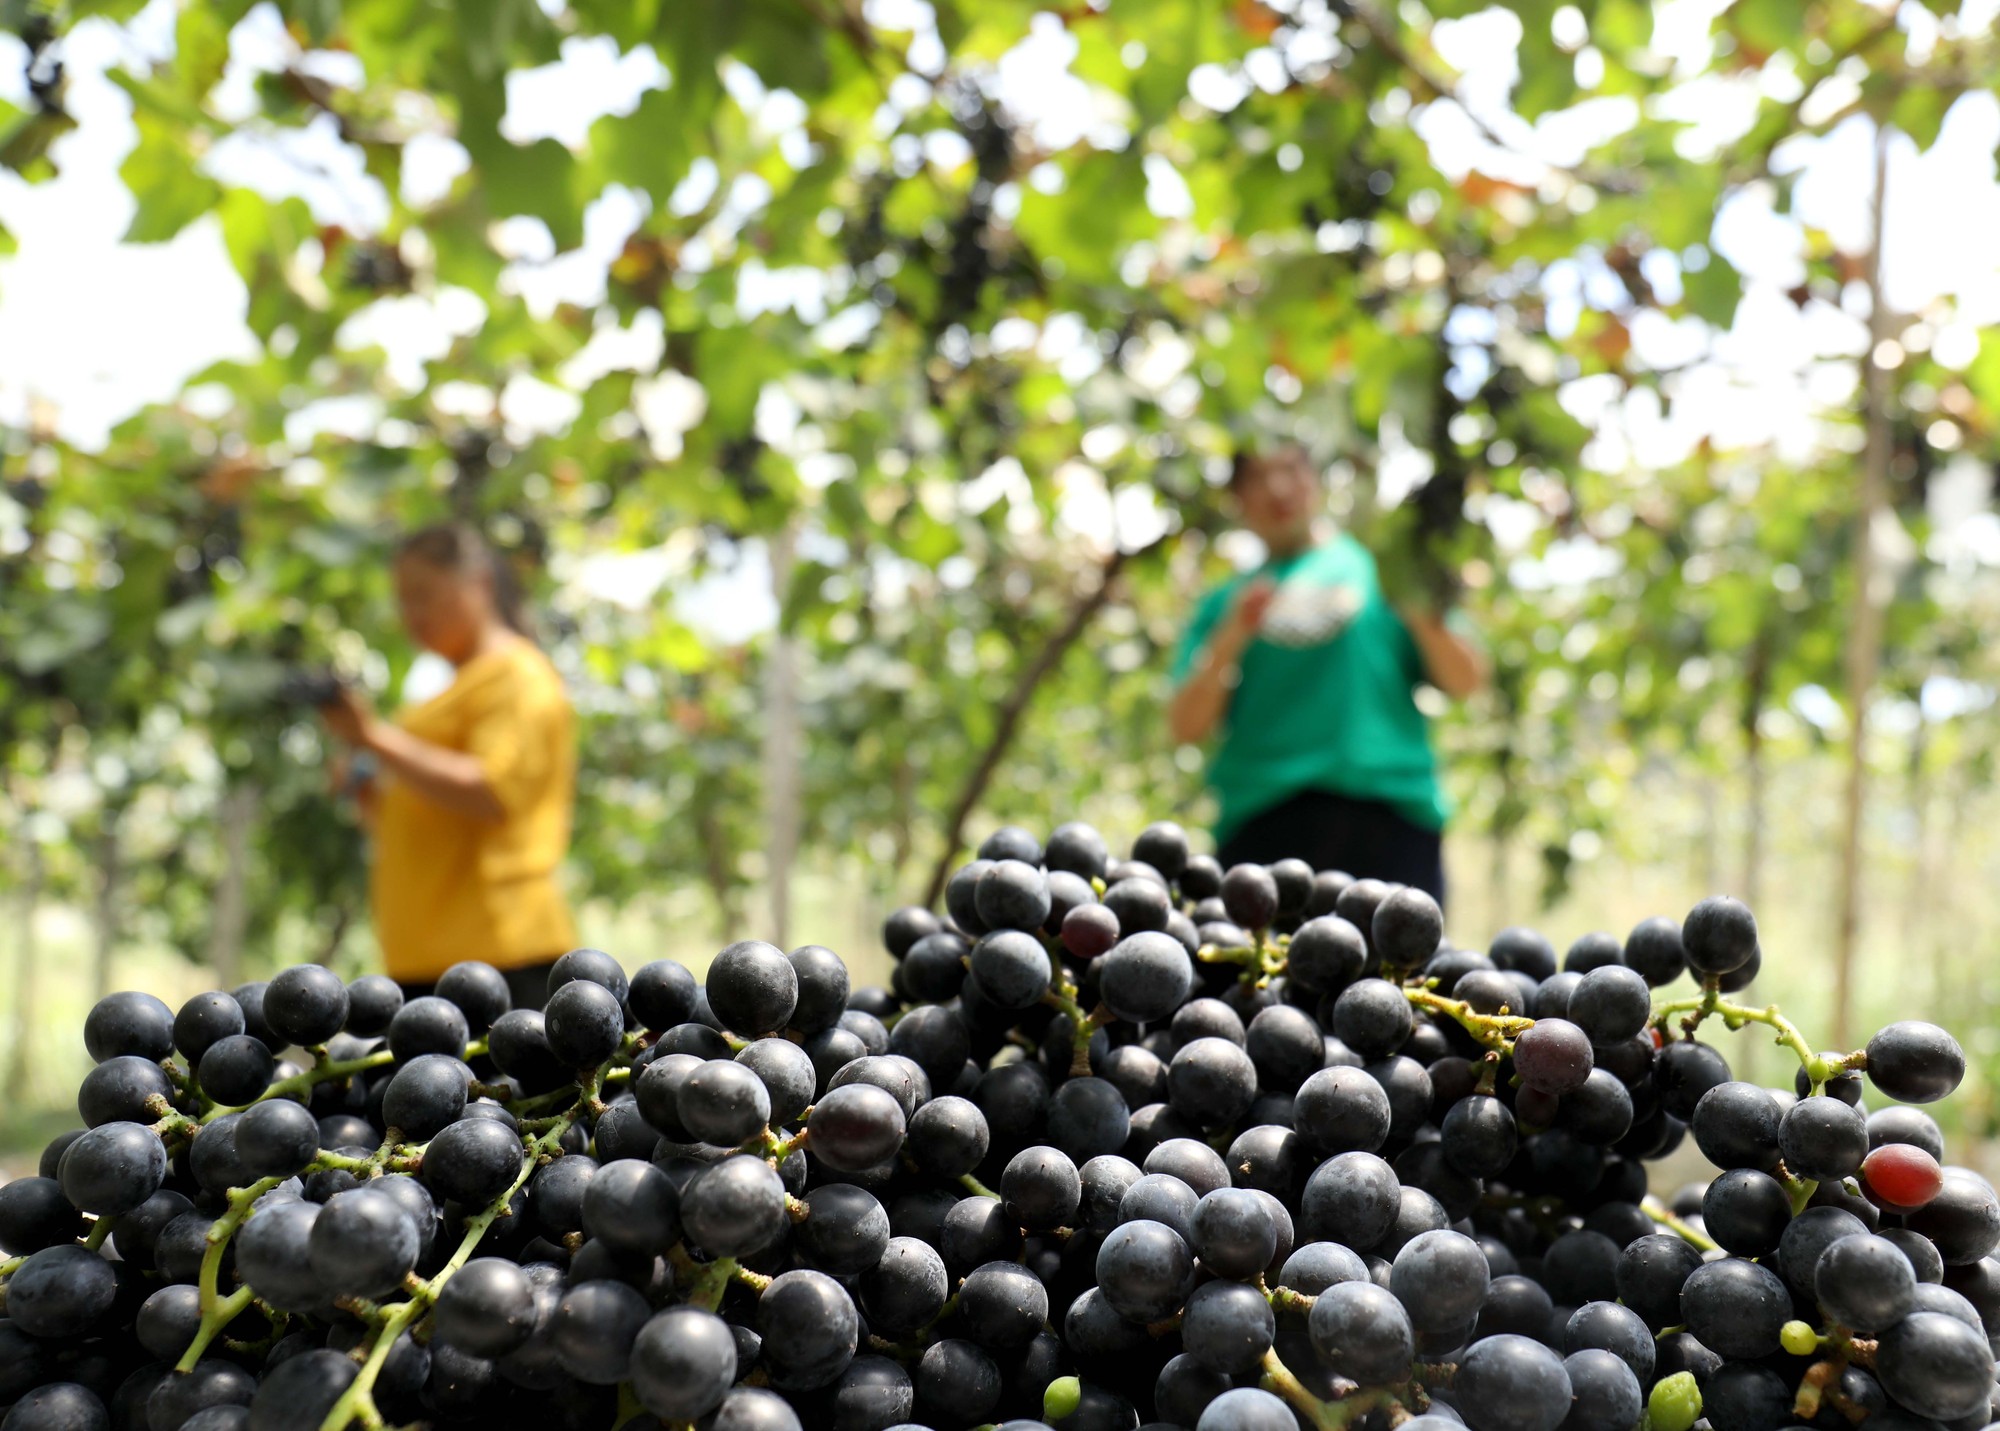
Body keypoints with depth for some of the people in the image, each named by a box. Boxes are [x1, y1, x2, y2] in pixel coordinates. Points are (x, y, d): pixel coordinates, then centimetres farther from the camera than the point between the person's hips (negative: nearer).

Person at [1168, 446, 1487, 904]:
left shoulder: (1384, 568, 18)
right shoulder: (1226, 603, 19)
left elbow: (1466, 681, 12)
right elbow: (1187, 727, 8)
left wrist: (1423, 616, -5)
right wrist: (1231, 638, -5)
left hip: (1390, 809, 0)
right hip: (1264, 819, 0)